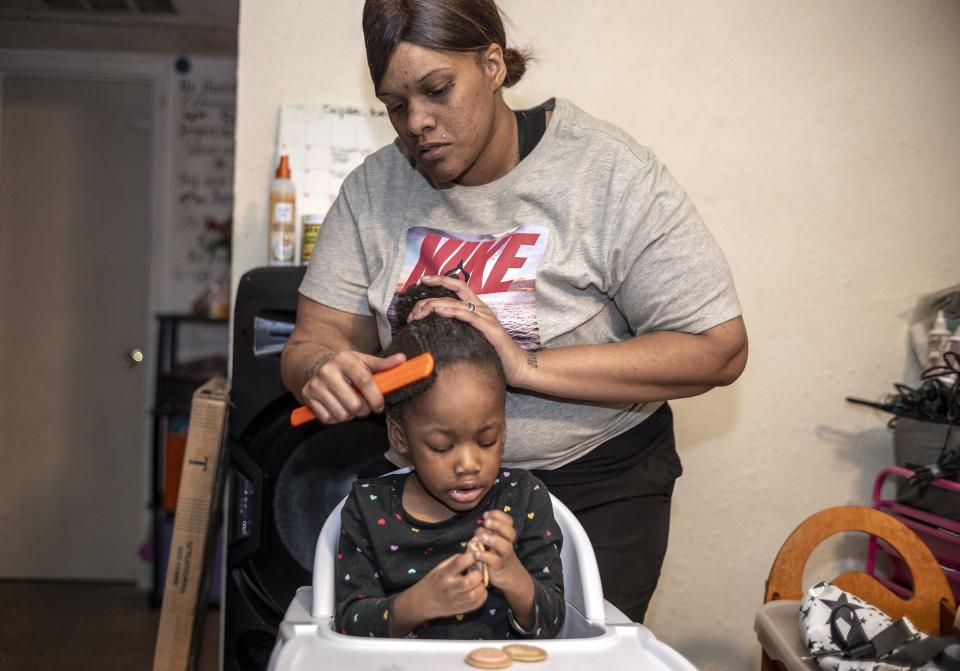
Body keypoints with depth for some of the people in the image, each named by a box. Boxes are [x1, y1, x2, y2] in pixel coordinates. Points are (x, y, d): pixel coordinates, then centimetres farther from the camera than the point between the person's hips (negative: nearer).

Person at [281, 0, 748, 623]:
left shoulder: (612, 174, -15)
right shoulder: (375, 187, -2)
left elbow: (719, 348, -18)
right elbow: (315, 338, -3)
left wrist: (529, 367, -27)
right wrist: (322, 371, -30)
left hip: (597, 489, -3)